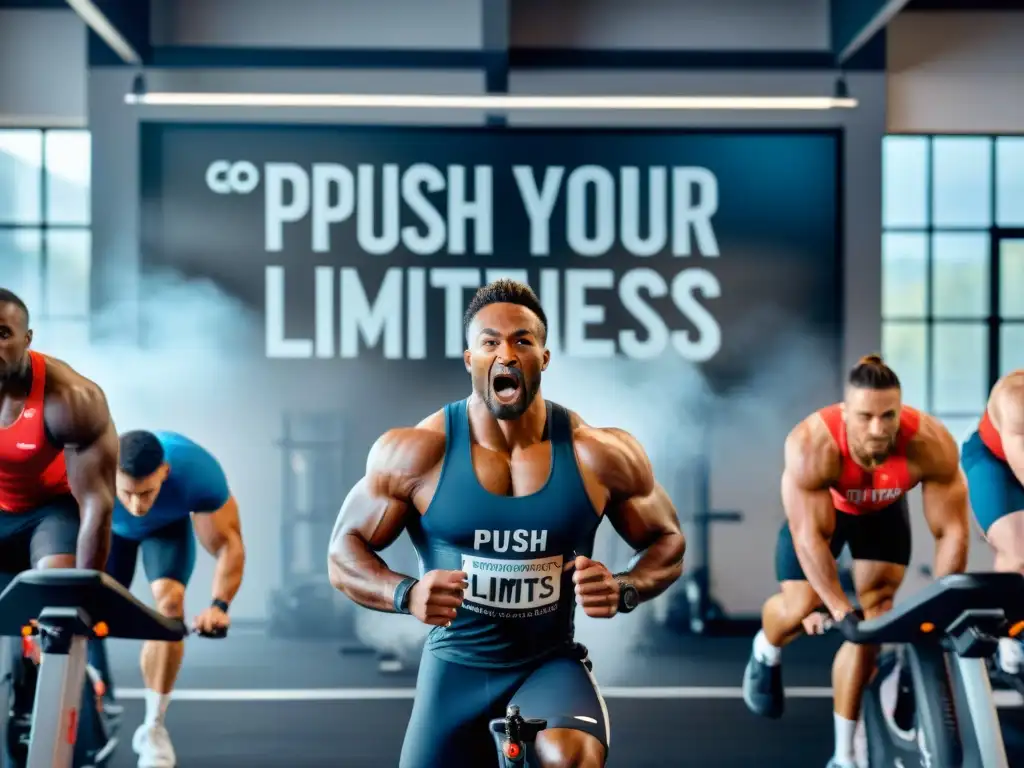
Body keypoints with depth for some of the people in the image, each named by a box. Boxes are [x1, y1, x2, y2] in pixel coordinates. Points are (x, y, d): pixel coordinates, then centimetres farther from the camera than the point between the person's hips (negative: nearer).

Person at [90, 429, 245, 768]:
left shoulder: (198, 472, -41)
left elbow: (228, 544, -29)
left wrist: (219, 604, -44)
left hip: (168, 525, -1)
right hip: (110, 526, 1)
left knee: (169, 599, -22)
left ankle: (154, 727, -13)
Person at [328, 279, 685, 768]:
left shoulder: (600, 456, -7)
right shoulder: (416, 453, -10)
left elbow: (668, 543, 6)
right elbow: (343, 552, -2)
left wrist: (623, 591, -16)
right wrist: (406, 594, -22)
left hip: (551, 666, -1)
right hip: (454, 671, 2)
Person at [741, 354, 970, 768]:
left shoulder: (931, 445, -39)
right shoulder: (812, 446, -43)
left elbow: (952, 531, -30)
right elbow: (810, 535, -40)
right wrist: (841, 610, -41)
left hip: (883, 511, 1)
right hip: (819, 503, -1)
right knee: (800, 609, -5)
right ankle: (765, 653, 35)